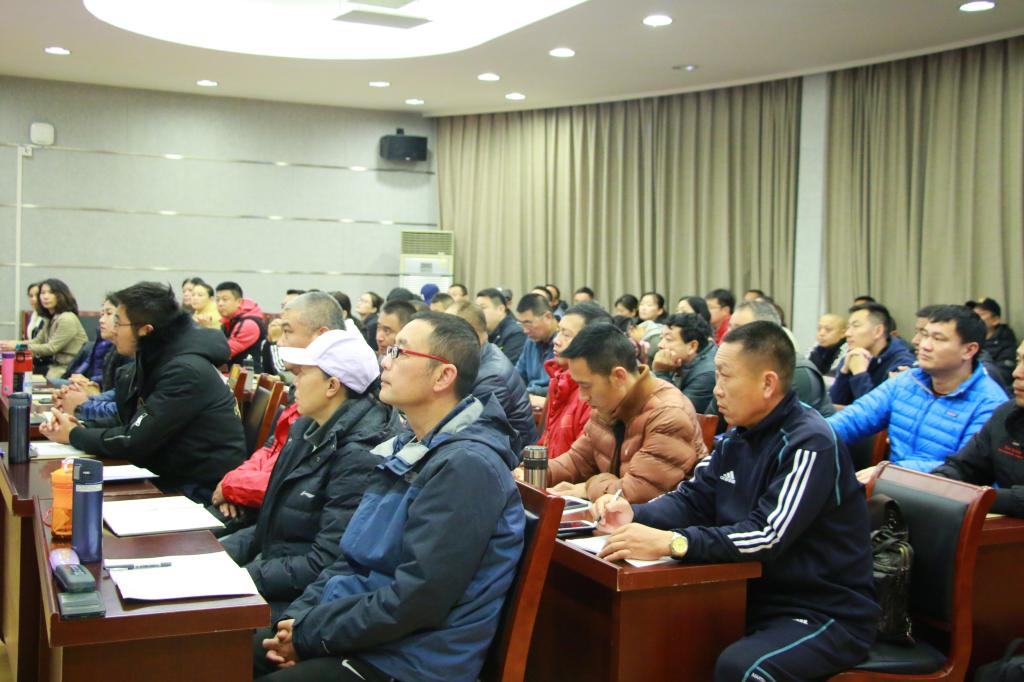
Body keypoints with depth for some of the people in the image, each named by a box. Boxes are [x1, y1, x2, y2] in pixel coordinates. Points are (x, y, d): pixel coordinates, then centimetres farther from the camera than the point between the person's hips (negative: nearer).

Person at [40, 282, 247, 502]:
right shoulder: (156, 360, 7)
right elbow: (130, 421, 15)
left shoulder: (186, 372, -21)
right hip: (177, 479, 8)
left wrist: (74, 435, -5)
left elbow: (133, 441, -19)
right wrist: (82, 427, -1)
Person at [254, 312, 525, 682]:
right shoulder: (405, 449, 11)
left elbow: (416, 600, -22)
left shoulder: (465, 465, -20)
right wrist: (298, 617, 0)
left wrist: (310, 632, -14)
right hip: (358, 634, 8)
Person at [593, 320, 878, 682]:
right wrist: (634, 515, -11)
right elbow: (693, 499, 9)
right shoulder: (737, 436, 7)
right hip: (759, 596, 7)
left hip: (828, 613, -7)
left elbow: (767, 536, -28)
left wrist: (670, 542, -36)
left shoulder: (811, 444, -20)